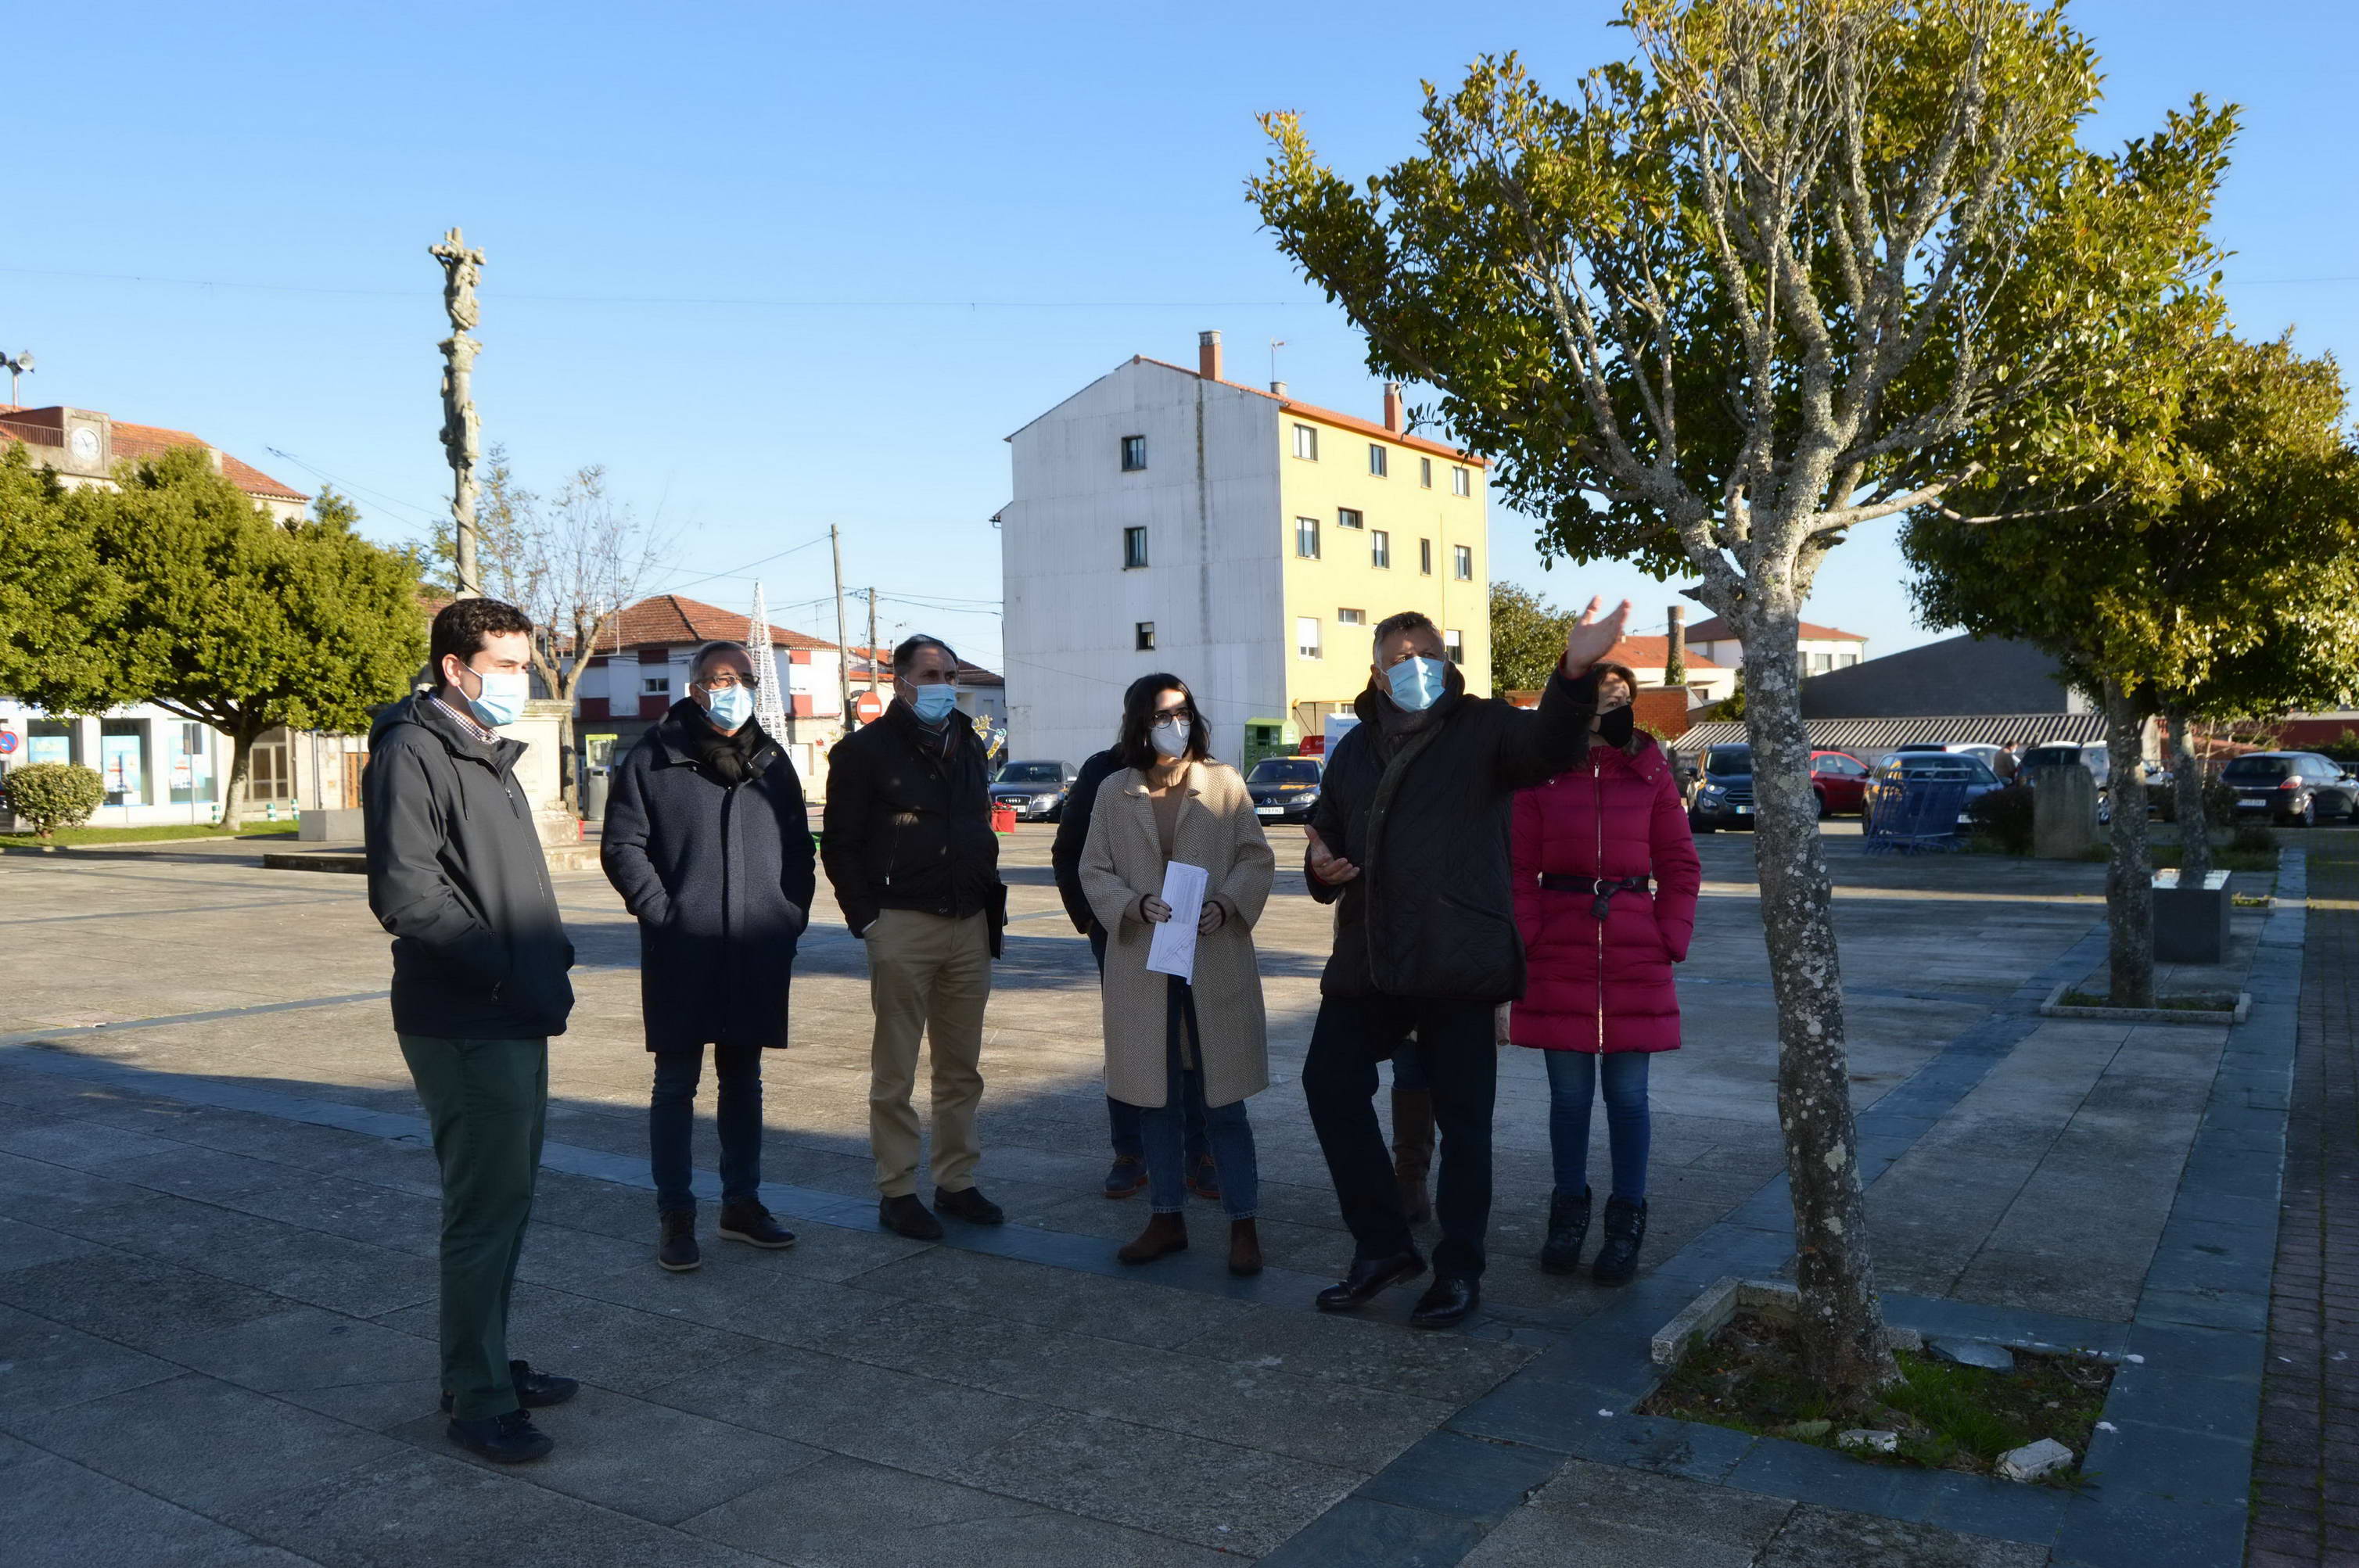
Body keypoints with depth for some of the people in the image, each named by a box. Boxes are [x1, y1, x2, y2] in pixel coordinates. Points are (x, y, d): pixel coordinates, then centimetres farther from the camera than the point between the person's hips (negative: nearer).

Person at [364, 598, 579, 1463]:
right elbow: (406, 892, -21)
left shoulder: (490, 757, 19)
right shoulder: (412, 754, -12)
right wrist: (499, 965, -17)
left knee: (506, 1199, 17)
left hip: (515, 1019, 10)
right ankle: (478, 1402, 9)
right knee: (485, 1209, -3)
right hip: (466, 1026, -10)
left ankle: (485, 1366, 31)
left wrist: (550, 954, 10)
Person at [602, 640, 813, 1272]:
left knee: (743, 1080, 14)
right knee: (676, 1084, 3)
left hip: (758, 954, 4)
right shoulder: (654, 757, -2)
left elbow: (799, 846, 17)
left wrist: (792, 913, 5)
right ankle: (675, 1215, 13)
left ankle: (742, 1202, 24)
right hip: (681, 953, -4)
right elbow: (623, 846, -3)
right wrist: (660, 912, -12)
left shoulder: (772, 760, 12)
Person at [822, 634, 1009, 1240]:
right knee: (895, 1071, 1)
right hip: (903, 926, -6)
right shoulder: (865, 750, -3)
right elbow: (838, 846, -4)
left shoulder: (968, 747, 16)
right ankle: (896, 1192, 10)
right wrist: (867, 918, -11)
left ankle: (956, 1183, 20)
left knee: (962, 1068, 11)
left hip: (969, 925, 6)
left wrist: (991, 905, 12)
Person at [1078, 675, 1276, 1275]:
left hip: (1217, 962, -2)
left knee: (1223, 1103, 1)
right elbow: (1094, 871, 5)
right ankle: (1167, 1218, 25)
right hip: (1142, 965, 2)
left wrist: (1225, 904, -17)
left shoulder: (1224, 782, 1)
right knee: (1155, 1101, 11)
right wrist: (1137, 905, -14)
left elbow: (1257, 859, 1)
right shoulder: (1114, 792, 6)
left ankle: (1244, 1224, 12)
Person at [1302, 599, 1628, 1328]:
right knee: (1330, 1083, 5)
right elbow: (1328, 833, 26)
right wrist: (1322, 867, 1)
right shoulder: (1356, 749, 16)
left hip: (1457, 964, -5)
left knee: (1462, 1118, 1)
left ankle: (1459, 1270, 18)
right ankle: (1383, 1244, 21)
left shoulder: (1482, 728, -1)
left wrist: (1574, 671, -42)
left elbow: (1549, 745, -22)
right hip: (1367, 961, 6)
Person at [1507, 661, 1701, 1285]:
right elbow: (1519, 866, 3)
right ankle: (1568, 1214, 23)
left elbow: (1680, 864, 7)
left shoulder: (1651, 772, 4)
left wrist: (1672, 940, -2)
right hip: (1560, 953, 0)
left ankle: (1626, 1224, 17)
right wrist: (1527, 939, -6)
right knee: (1569, 1091, 8)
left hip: (1635, 954, 0)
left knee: (1627, 1092, 5)